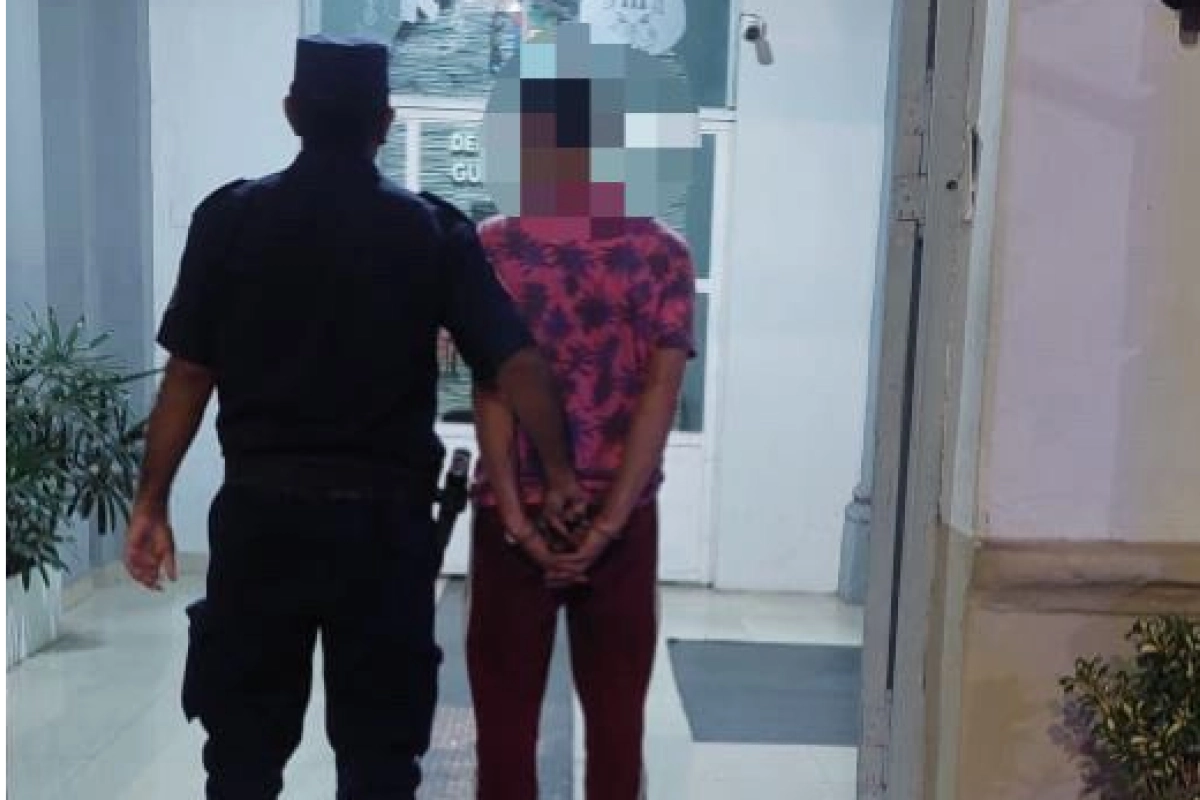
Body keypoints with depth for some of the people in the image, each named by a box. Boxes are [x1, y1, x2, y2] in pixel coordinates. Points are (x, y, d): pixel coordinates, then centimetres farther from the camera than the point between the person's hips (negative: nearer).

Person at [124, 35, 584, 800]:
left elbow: (189, 375, -2)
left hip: (261, 508, 1)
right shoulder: (434, 230, -2)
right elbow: (519, 364, -7)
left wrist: (151, 503, 5)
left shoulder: (231, 217, -1)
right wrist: (561, 472, 4)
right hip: (384, 517, -1)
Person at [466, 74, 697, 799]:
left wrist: (517, 517, -10)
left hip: (517, 514, -1)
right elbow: (660, 391, -10)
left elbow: (492, 387, -11)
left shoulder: (493, 247, -5)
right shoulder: (662, 254, -2)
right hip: (621, 516, 1)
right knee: (617, 711, 14)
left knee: (506, 711, 13)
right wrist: (607, 523, -11)